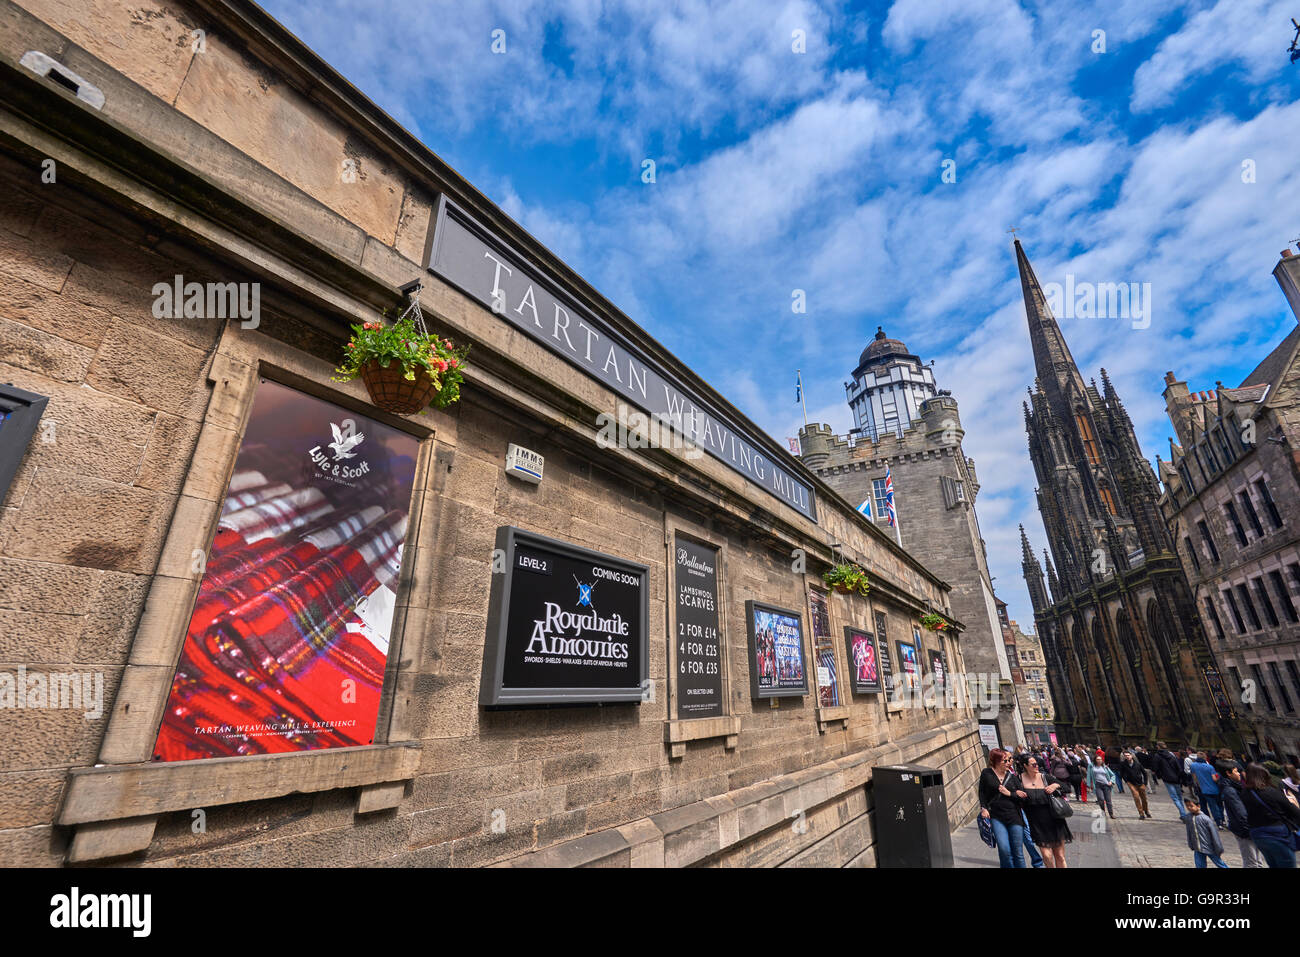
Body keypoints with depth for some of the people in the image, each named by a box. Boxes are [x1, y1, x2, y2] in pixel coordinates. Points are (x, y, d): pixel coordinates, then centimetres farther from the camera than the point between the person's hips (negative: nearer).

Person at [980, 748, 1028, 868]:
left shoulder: (1012, 776, 6)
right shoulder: (986, 774, 0)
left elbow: (1022, 796, 6)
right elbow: (982, 793, 6)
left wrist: (1009, 793, -8)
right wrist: (983, 808, -5)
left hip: (1014, 817, 2)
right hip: (996, 817, -2)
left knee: (1017, 852, 6)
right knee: (1004, 850, -12)